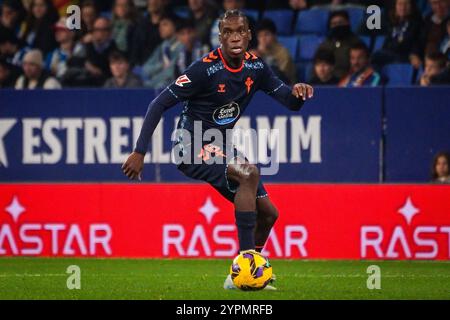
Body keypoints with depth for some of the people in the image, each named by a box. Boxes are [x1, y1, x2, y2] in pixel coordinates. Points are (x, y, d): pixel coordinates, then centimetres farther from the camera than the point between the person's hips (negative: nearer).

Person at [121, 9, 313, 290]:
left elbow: (291, 102, 5)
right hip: (193, 147, -8)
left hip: (220, 147, 8)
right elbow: (160, 104, -18)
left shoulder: (256, 67, -1)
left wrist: (297, 92, -21)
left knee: (268, 213, 4)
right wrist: (139, 152, -22)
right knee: (249, 173, -32)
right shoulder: (206, 69, -21)